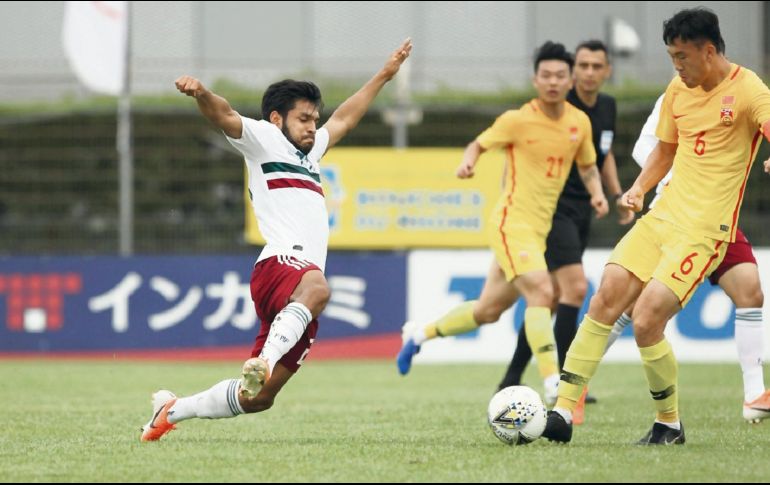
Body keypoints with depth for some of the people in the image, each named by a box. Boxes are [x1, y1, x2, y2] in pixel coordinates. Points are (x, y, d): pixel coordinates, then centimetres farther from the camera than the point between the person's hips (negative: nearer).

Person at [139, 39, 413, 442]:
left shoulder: (308, 153, 35)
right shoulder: (263, 139, 11)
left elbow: (344, 119, 49)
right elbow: (224, 116, -7)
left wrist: (384, 75, 55)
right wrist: (201, 94, -28)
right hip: (280, 262, -8)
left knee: (259, 396, 3)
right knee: (316, 288, -44)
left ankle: (173, 409, 18)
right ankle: (265, 359, -60)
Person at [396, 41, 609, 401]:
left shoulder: (579, 122, 4)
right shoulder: (518, 120, -11)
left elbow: (587, 166, 19)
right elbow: (479, 144, 2)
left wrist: (597, 193, 0)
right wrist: (468, 162, -20)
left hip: (539, 229, 7)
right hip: (512, 222, -7)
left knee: (488, 310, 15)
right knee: (540, 292, -25)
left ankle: (420, 334, 36)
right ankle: (554, 385, -28)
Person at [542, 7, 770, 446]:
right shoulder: (679, 90, 12)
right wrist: (640, 188, 8)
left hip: (704, 230, -7)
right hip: (662, 216, 7)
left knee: (646, 321, -15)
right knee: (606, 298, -6)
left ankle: (670, 426, 6)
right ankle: (563, 413, -3)